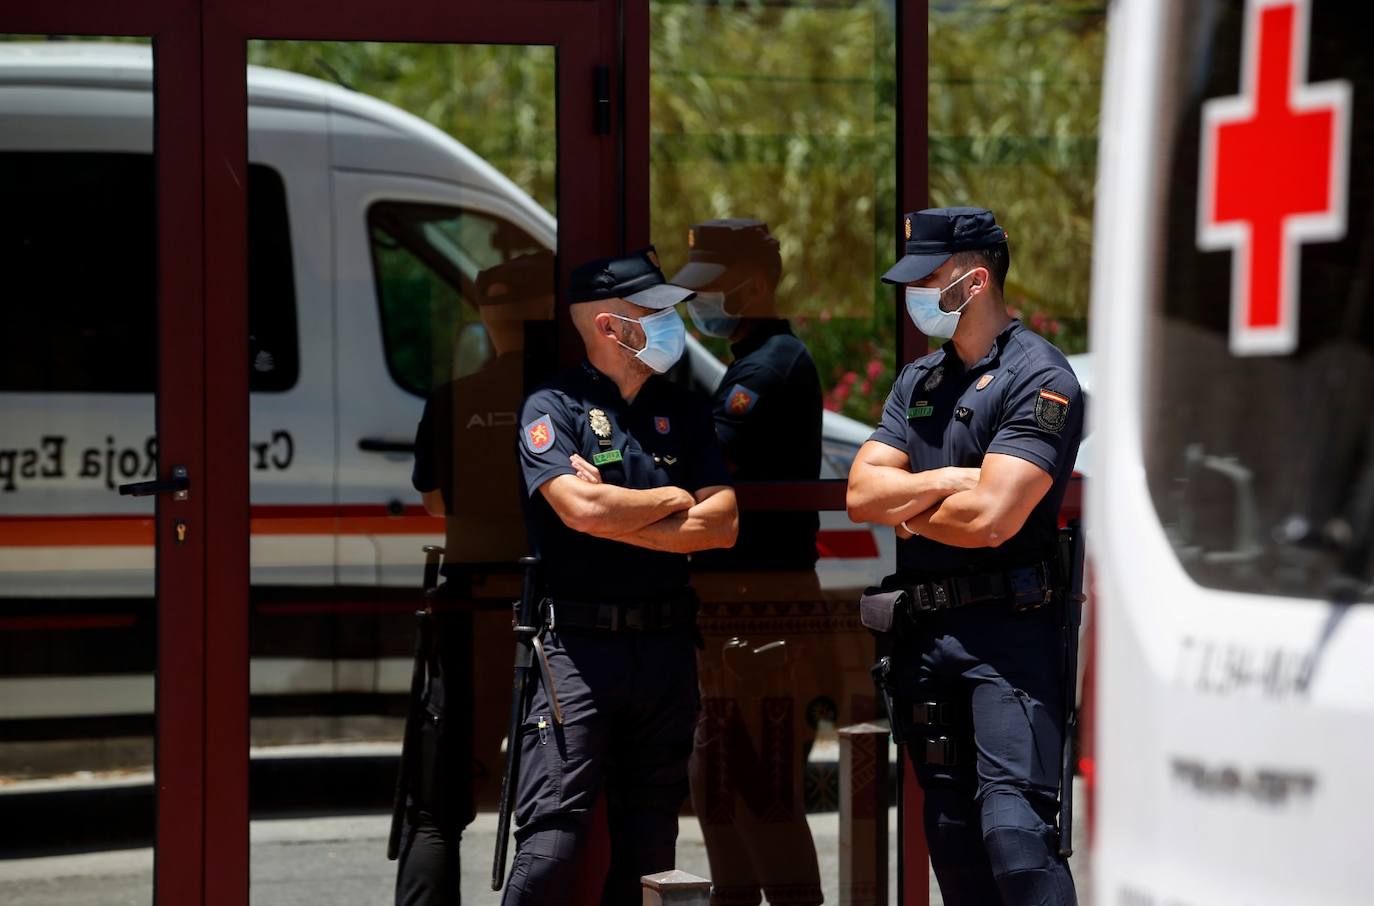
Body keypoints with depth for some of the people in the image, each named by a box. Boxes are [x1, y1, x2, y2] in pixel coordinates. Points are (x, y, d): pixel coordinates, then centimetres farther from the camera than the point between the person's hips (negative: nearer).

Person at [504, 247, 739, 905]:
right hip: (579, 646, -6)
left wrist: (616, 514, -8)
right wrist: (673, 499, -3)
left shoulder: (681, 411, 13)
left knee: (649, 843, 7)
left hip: (667, 649, 6)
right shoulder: (553, 409, -3)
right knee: (552, 840, -13)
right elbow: (580, 508, -19)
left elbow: (722, 525, 3)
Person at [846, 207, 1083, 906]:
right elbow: (861, 495, 6)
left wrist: (906, 511, -1)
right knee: (950, 833, 11)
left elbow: (991, 518, -18)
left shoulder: (1039, 379, -9)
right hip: (923, 630, 8)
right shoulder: (917, 380, 16)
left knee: (1014, 829, -19)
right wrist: (948, 482, -9)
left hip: (1007, 631, -8)